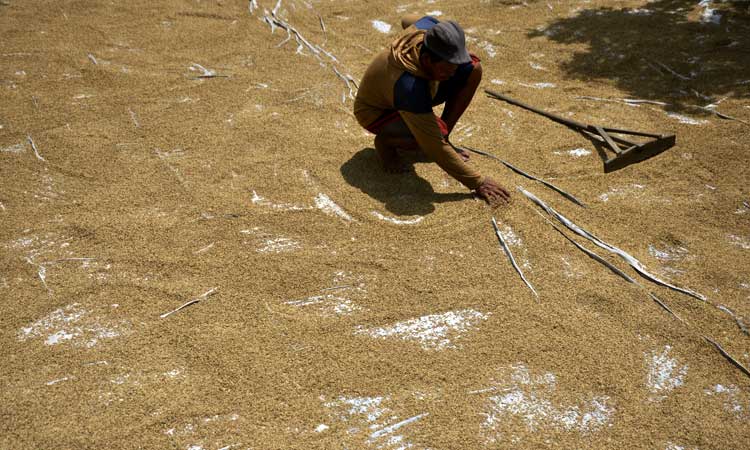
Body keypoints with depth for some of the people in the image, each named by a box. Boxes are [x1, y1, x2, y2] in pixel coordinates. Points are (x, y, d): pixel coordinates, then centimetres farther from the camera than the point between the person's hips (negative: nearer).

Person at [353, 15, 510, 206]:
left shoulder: (427, 27, -24)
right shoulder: (410, 86, -42)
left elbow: (407, 20, 4)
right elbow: (434, 147, -39)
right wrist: (478, 183, -38)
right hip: (376, 111, -7)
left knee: (473, 68, -15)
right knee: (434, 134, -39)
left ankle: (443, 136, -1)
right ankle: (385, 140, -7)